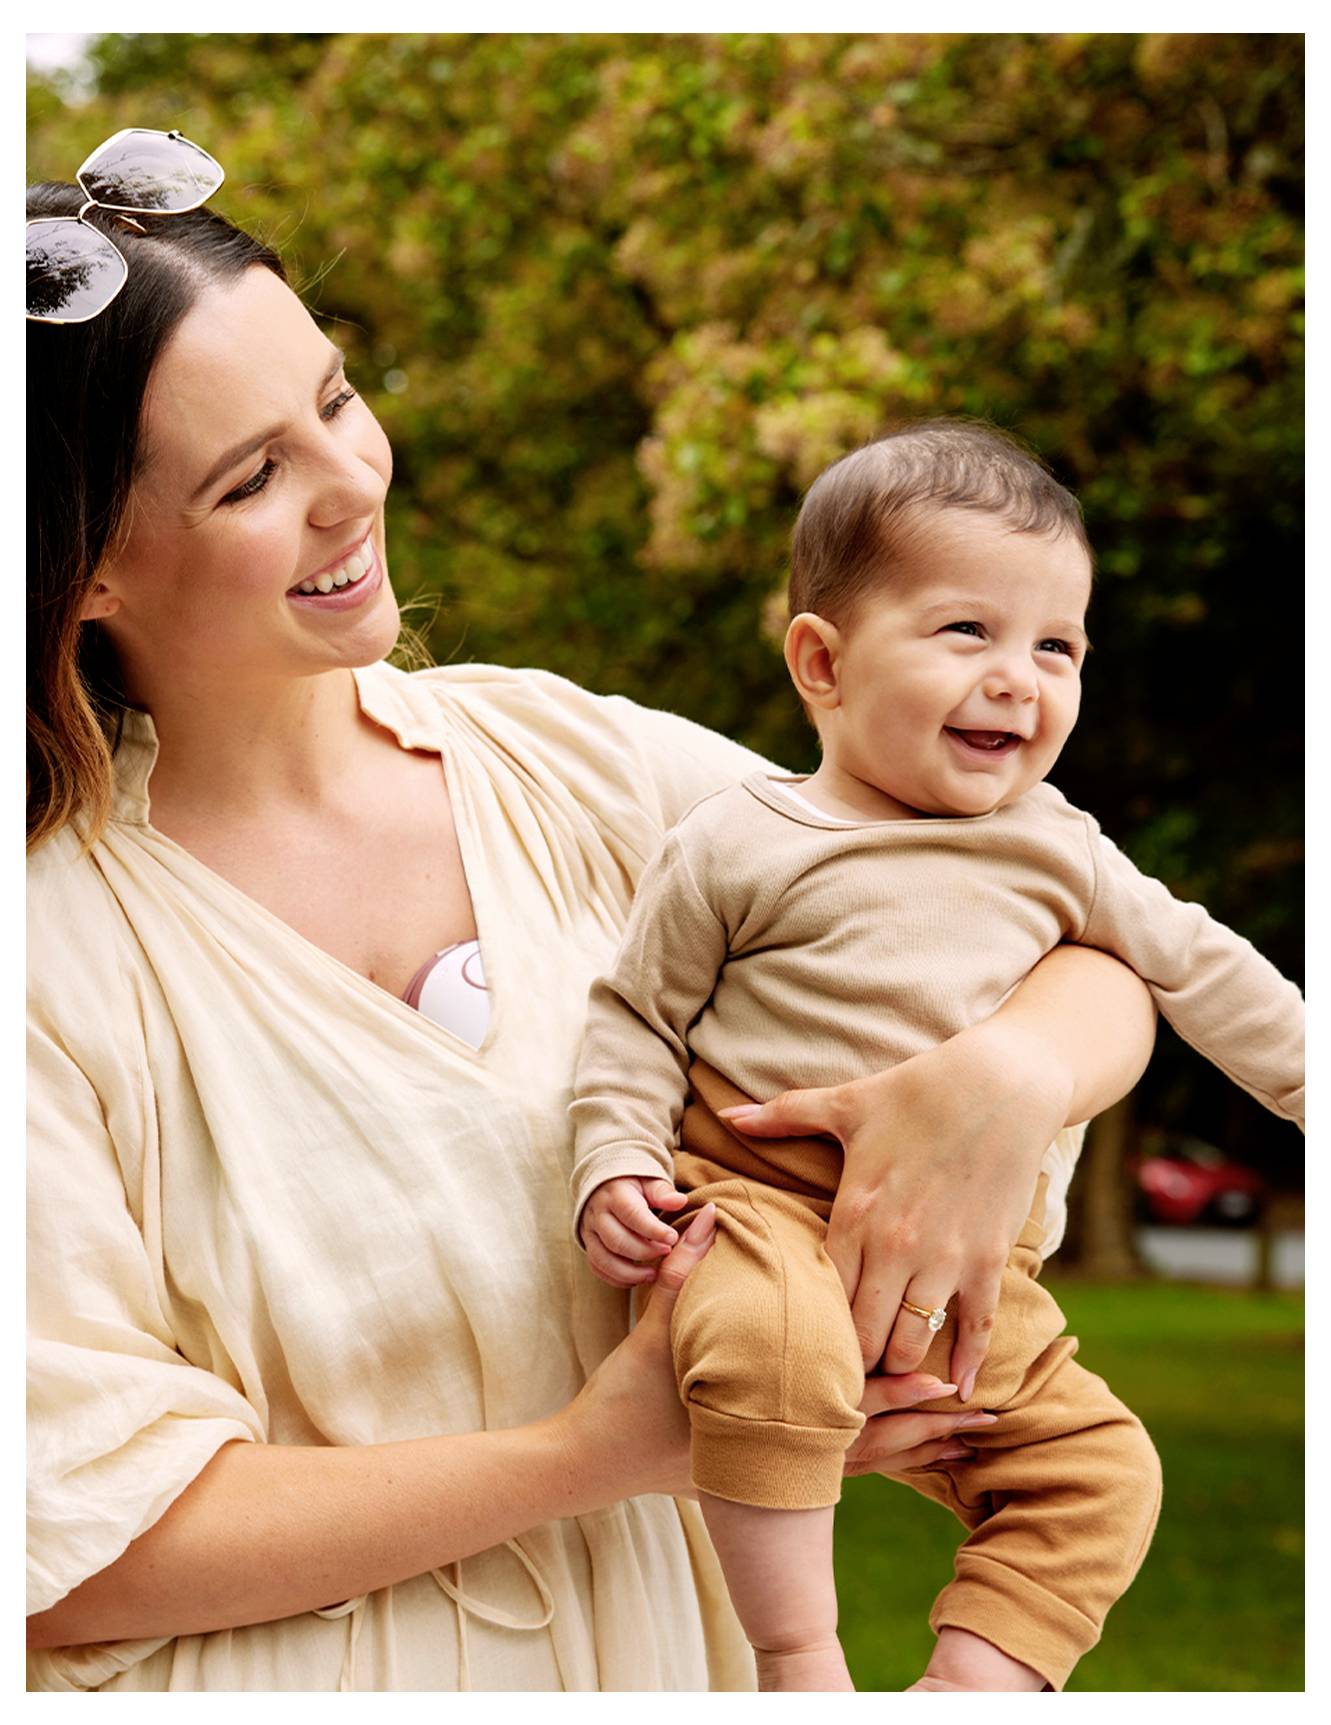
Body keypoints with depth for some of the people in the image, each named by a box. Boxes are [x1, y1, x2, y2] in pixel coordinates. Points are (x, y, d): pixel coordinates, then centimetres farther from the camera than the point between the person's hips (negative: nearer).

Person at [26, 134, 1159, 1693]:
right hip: (299, 1685, -4)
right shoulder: (55, 943, -11)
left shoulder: (573, 769, 0)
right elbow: (80, 1544, -12)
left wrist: (1008, 1079, -18)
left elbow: (1097, 962, 4)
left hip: (661, 1646, 4)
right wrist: (595, 1454, -14)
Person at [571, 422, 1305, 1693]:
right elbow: (636, 1016, 1)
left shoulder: (1053, 849, 10)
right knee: (779, 1348, -36)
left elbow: (1194, 966, 22)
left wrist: (1307, 1073, 21)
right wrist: (614, 1165, -12)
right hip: (765, 1205, -5)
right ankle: (796, 1655, -21)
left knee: (1096, 1466, -3)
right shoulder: (736, 847, -3)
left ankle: (972, 1683, 2)